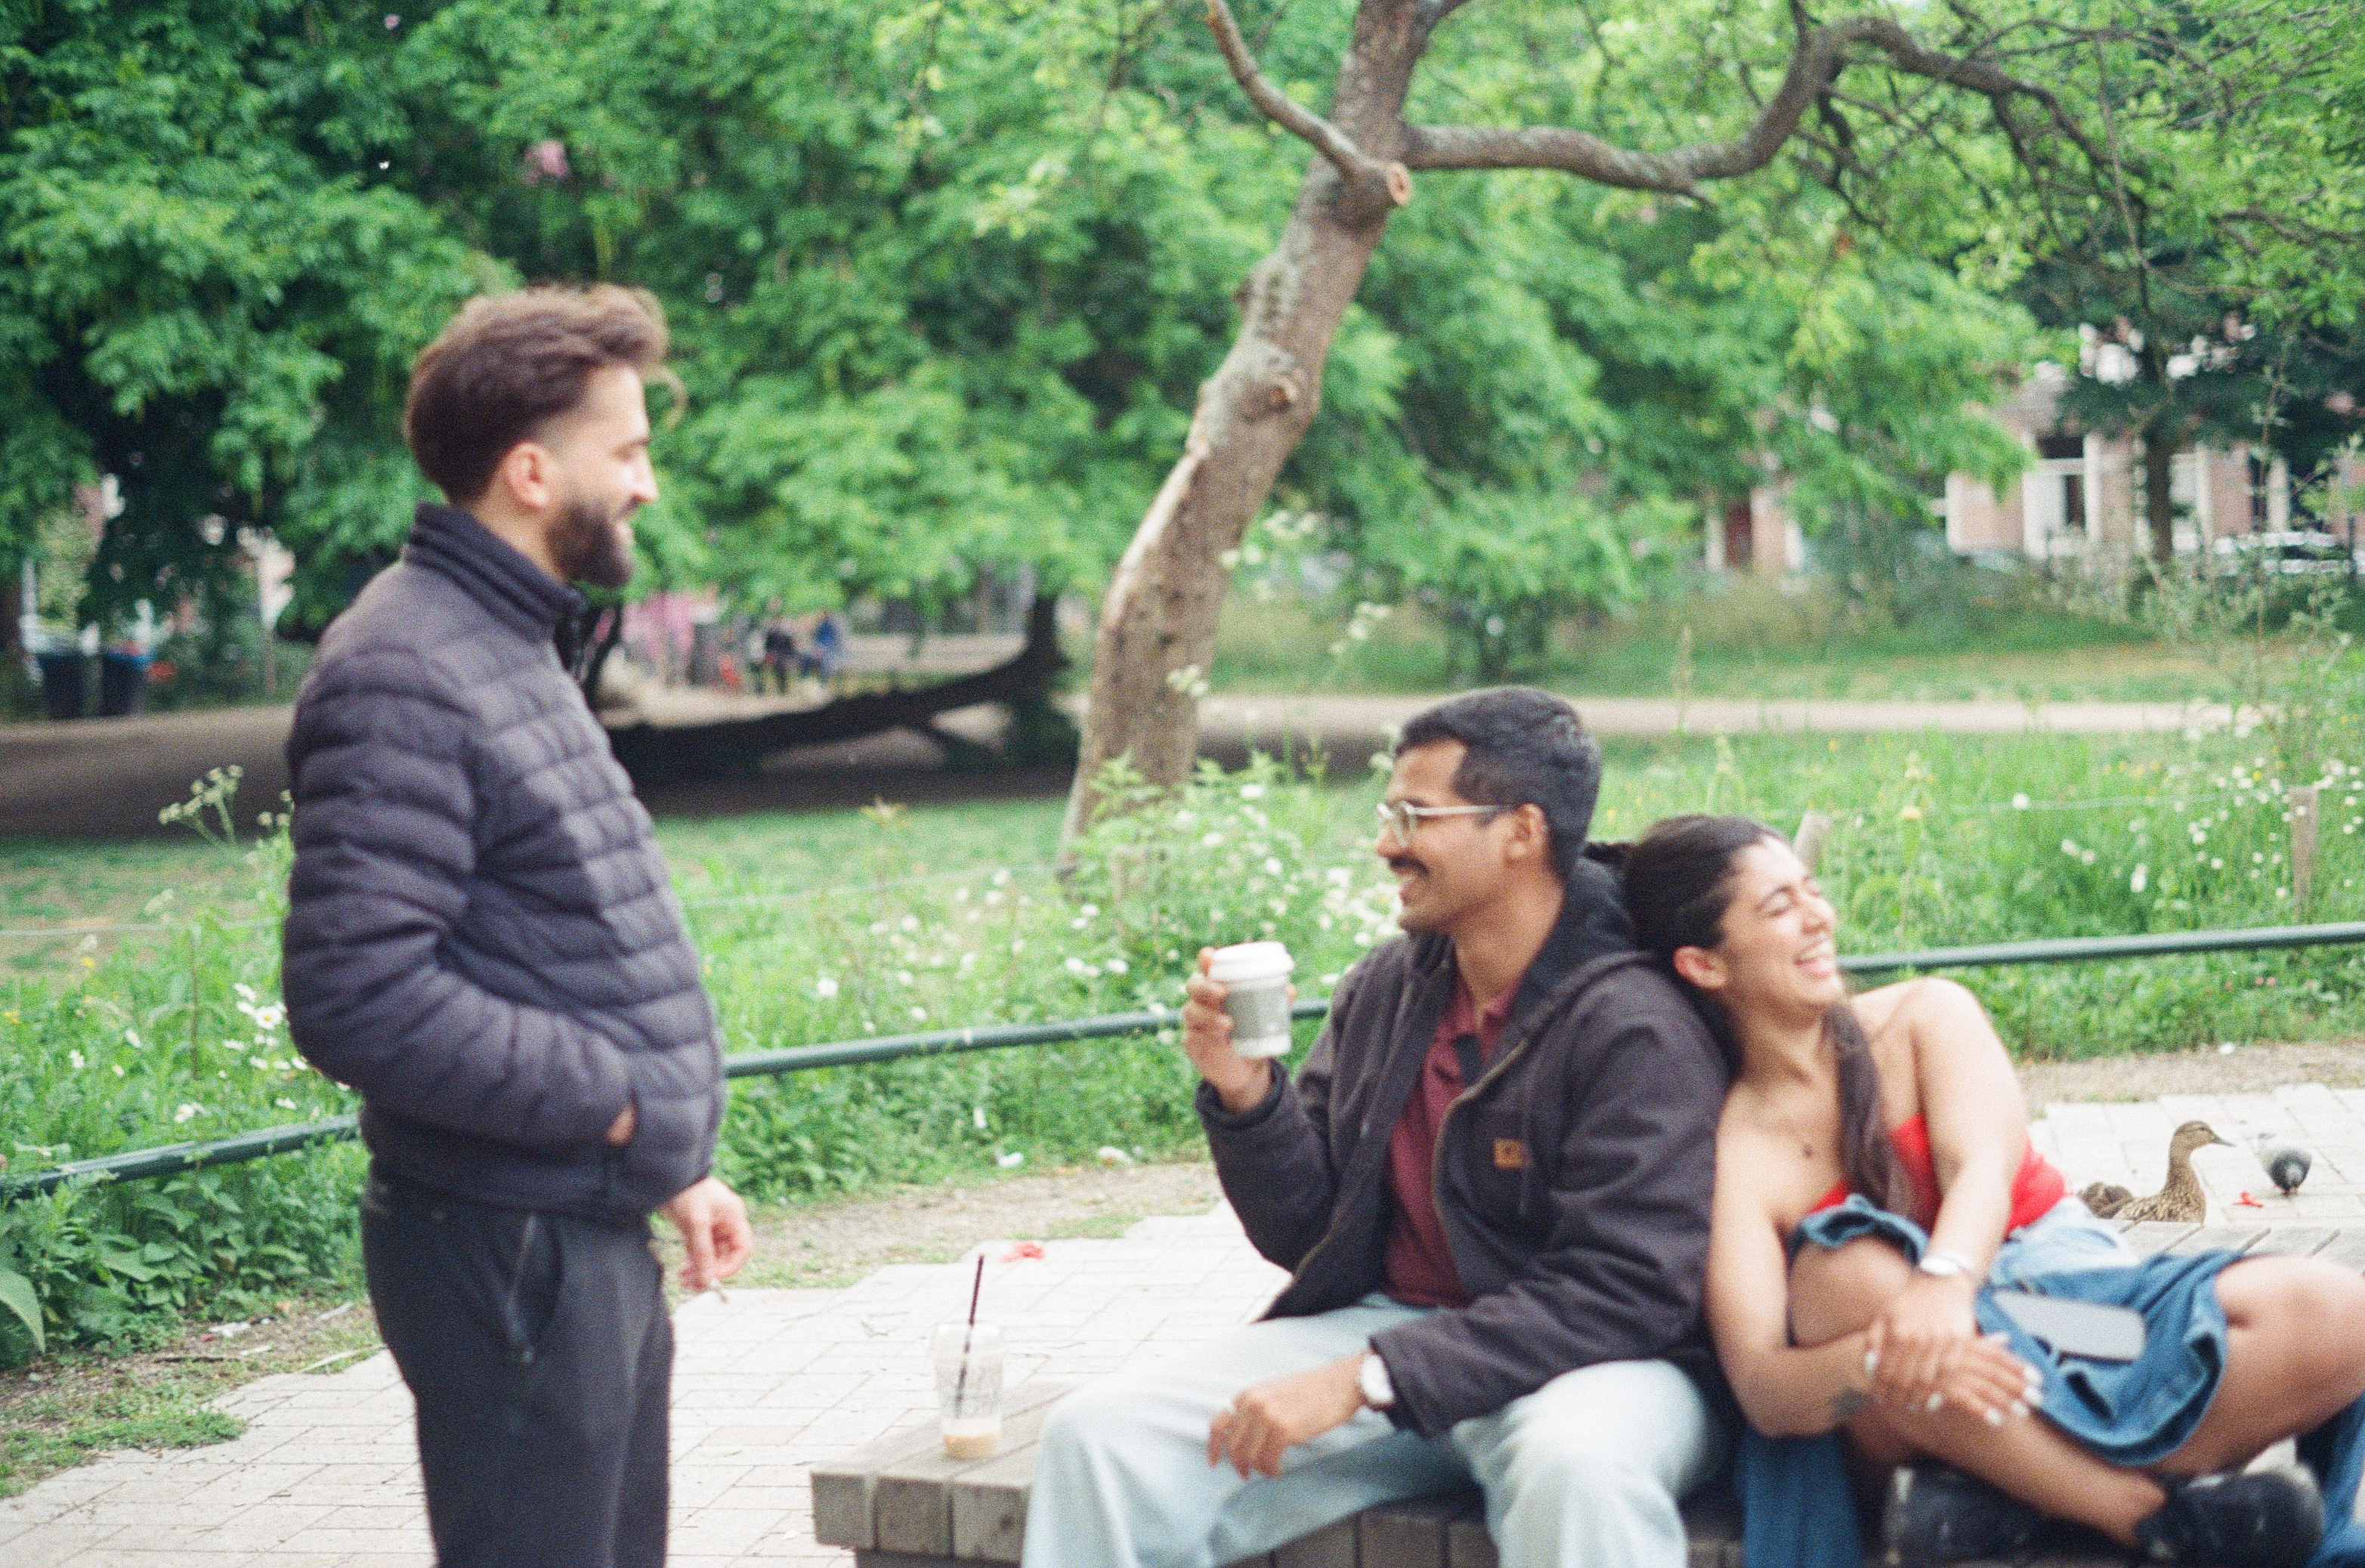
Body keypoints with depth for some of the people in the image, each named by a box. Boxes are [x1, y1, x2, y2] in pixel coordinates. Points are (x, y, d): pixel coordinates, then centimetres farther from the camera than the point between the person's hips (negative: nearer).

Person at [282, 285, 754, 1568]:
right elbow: (360, 1001, -26)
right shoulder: (401, 677, -18)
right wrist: (613, 1101, -18)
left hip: (596, 1237, 10)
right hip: (512, 1254, -10)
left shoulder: (510, 647, 14)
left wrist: (668, 1163, 18)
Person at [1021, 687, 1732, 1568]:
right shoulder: (1382, 991, 7)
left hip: (1585, 1362, -6)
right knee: (1099, 1432, -13)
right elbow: (1305, 1238, 13)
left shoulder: (1636, 1030, -15)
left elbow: (1624, 1290, -22)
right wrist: (1244, 1097, -8)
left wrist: (1367, 1379, -26)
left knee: (1575, 1466, -42)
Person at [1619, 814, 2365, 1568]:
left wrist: (1943, 1281, -38)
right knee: (1842, 1267, -34)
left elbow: (1984, 1164, -14)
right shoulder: (1731, 1156, -4)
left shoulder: (1926, 1016, 6)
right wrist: (1878, 1362, -41)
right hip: (1916, 1422, -3)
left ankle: (1997, 1500, -28)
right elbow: (1761, 1391, -17)